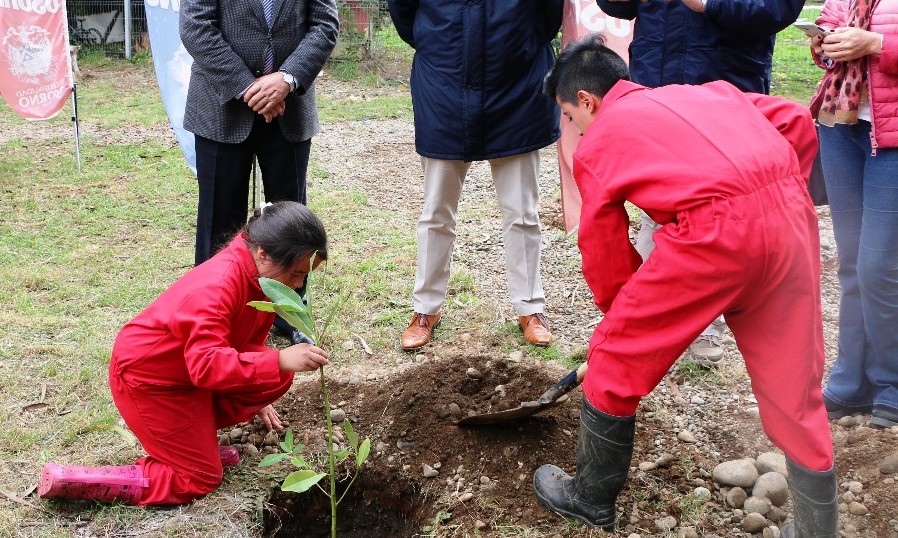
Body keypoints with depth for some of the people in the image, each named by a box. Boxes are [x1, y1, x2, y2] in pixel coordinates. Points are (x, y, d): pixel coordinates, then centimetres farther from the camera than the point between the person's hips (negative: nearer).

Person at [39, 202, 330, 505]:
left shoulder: (259, 274, -4)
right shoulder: (217, 286, -33)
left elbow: (250, 342, 12)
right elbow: (207, 363, -43)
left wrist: (256, 397, 16)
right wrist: (279, 360, -51)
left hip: (187, 369, 9)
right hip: (145, 377, -9)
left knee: (279, 376, -4)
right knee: (200, 479, -5)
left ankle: (199, 435, 8)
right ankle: (68, 481, -3)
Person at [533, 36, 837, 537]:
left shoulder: (596, 144, 15)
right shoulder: (703, 91, 28)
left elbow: (605, 256, 18)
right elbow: (798, 124, 18)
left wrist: (622, 315, 34)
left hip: (718, 231, -6)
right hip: (792, 216, 6)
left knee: (615, 360, 14)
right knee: (794, 384, 19)